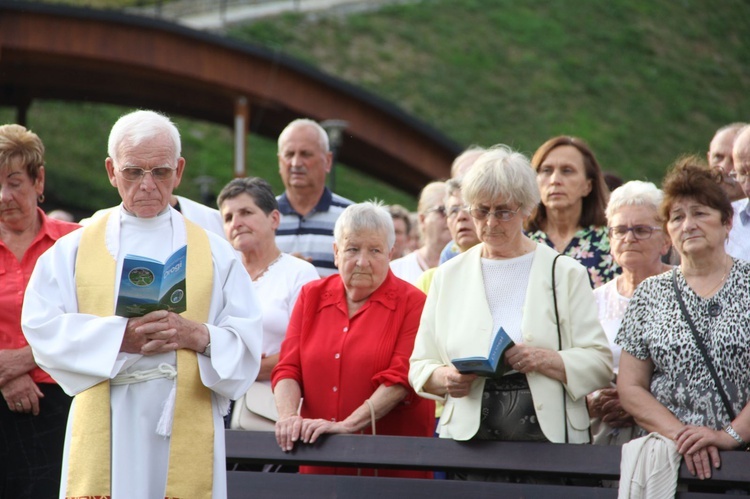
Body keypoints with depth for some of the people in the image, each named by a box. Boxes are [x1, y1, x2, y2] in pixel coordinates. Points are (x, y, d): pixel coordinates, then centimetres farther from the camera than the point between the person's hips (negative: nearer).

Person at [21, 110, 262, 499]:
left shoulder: (214, 253, 13)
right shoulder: (74, 250, 13)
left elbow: (247, 340, 5)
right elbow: (42, 326, 0)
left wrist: (199, 335, -15)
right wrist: (119, 338, -13)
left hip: (186, 433, 0)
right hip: (104, 433, 0)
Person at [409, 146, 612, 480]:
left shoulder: (565, 274, 9)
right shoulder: (449, 275, 17)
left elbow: (600, 364, 1)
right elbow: (420, 366, 14)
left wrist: (546, 360, -15)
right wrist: (444, 378, -7)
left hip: (547, 438, -2)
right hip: (468, 437, 2)